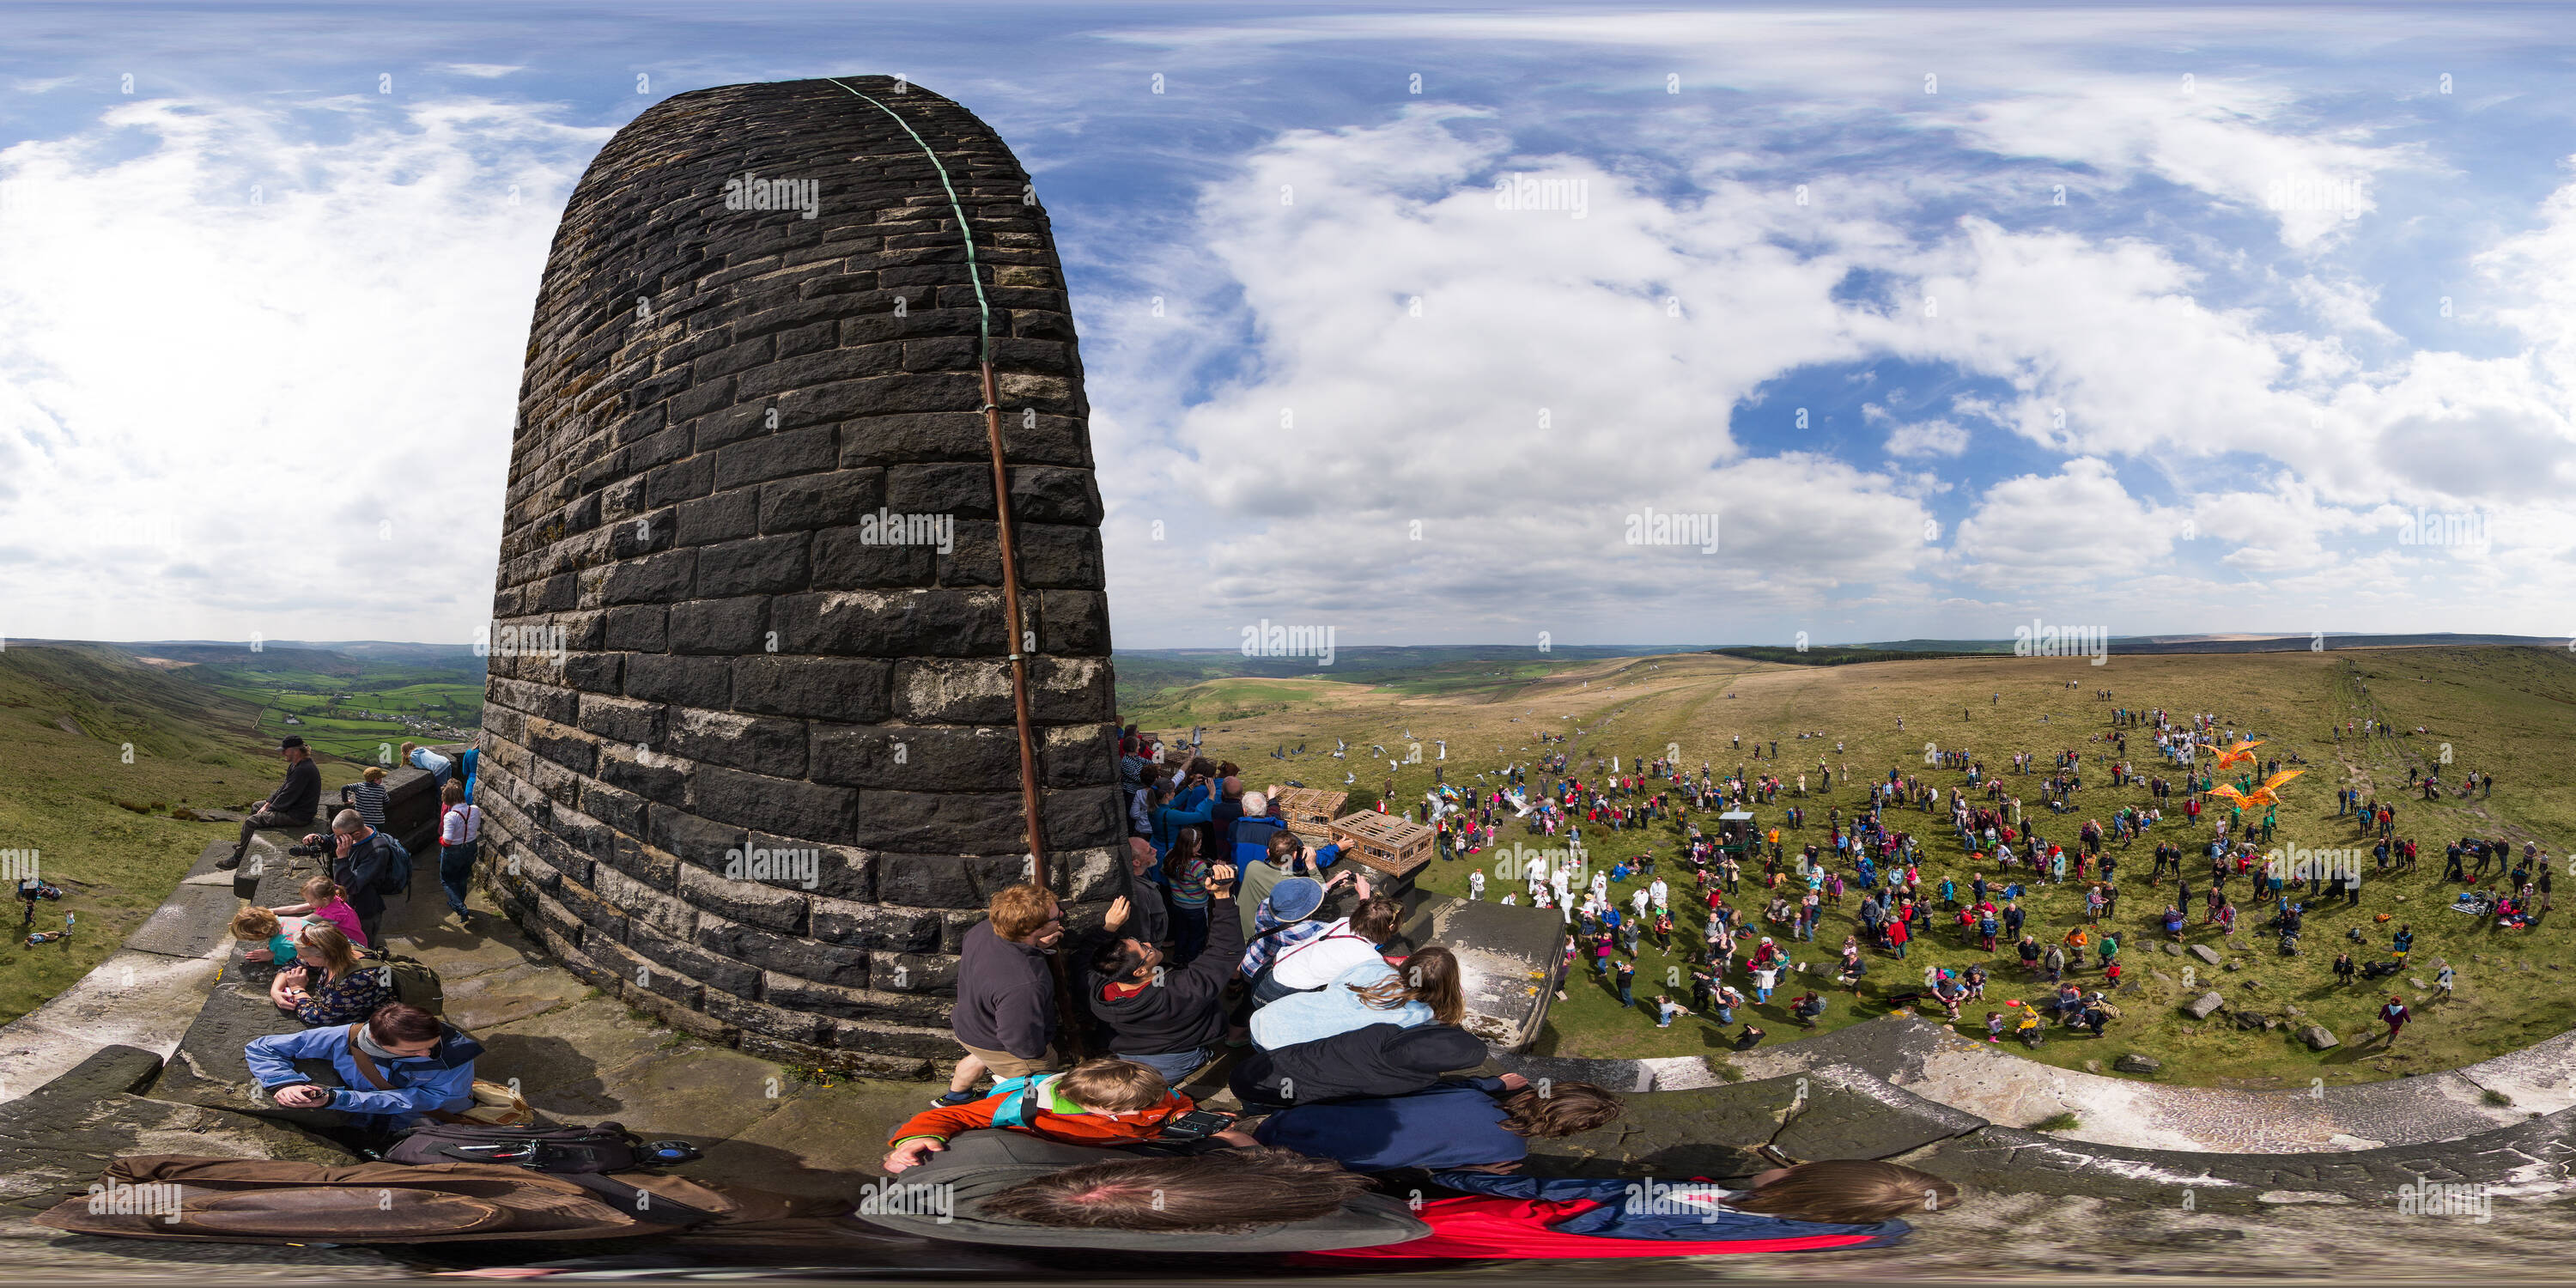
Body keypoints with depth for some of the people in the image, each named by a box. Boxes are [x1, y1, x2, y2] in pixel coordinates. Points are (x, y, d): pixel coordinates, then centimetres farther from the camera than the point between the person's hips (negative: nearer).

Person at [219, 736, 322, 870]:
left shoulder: (304, 770, -27)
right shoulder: (295, 765, 7)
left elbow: (287, 797, -24)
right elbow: (284, 787, 16)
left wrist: (268, 809, -11)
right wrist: (267, 804, 7)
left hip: (297, 816, -11)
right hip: (293, 807, 11)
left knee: (251, 822, -12)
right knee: (256, 807, 25)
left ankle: (237, 859, 3)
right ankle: (245, 842, 41)